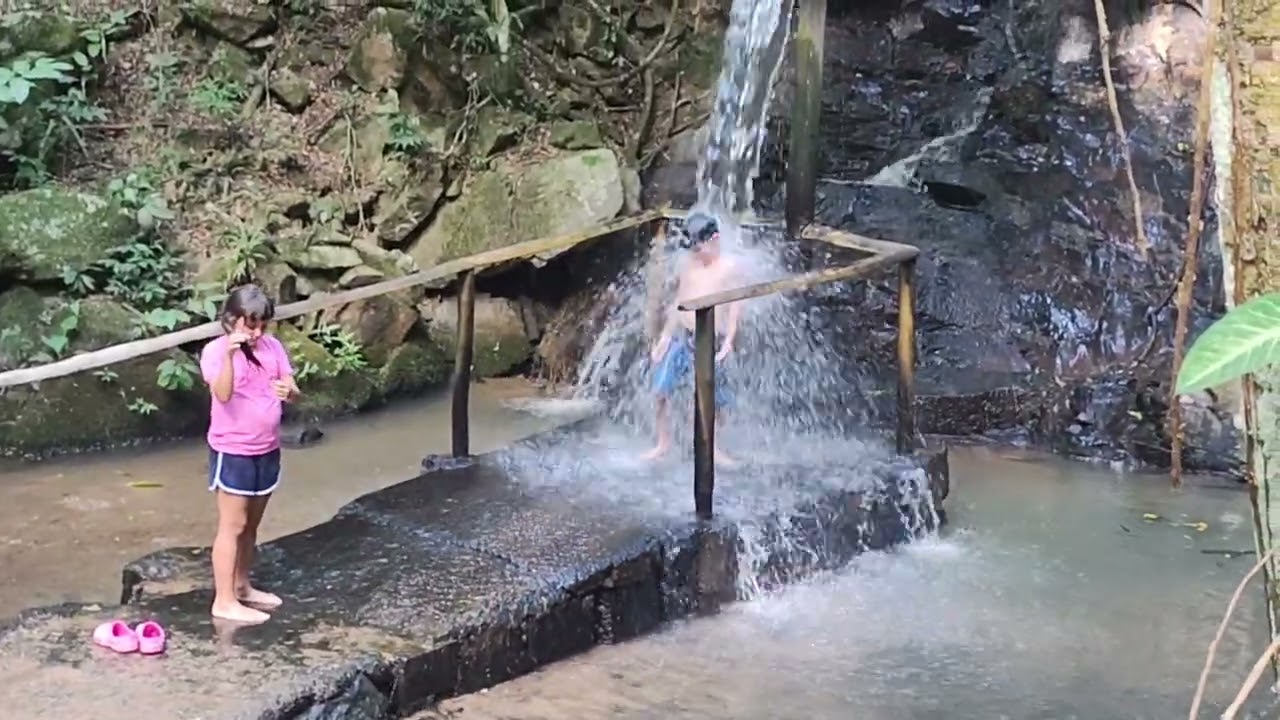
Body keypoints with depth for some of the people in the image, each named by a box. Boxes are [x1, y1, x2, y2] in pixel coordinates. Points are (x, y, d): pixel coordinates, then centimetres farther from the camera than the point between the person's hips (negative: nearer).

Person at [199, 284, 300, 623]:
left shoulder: (273, 347, 3)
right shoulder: (216, 351, -13)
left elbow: (292, 388, 1)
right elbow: (223, 394, -27)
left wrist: (289, 390, -23)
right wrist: (229, 355, -41)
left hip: (267, 450, 6)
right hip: (232, 451, -6)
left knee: (251, 525, 16)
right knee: (233, 525, -3)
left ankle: (242, 586, 30)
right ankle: (224, 600, 2)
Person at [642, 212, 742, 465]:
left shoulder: (729, 267, -4)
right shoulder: (689, 264, 7)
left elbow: (735, 305, -7)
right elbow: (679, 302, 13)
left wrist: (728, 341, -17)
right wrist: (665, 337, 10)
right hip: (680, 337, 4)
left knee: (715, 400, 3)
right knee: (660, 391, -2)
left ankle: (712, 447, 23)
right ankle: (663, 443, 14)